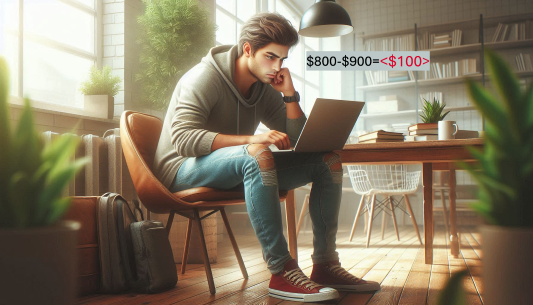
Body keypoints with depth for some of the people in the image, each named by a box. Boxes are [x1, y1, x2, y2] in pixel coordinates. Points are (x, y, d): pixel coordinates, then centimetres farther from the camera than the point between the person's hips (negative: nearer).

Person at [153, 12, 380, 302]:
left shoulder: (265, 88, 8)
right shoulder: (204, 77, -13)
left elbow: (299, 140, 6)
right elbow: (182, 139, -29)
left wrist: (289, 94, -7)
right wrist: (252, 139, -38)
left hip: (242, 170, 7)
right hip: (183, 171, -7)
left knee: (329, 160, -4)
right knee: (257, 154, -40)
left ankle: (325, 265, -9)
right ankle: (282, 272, -36)